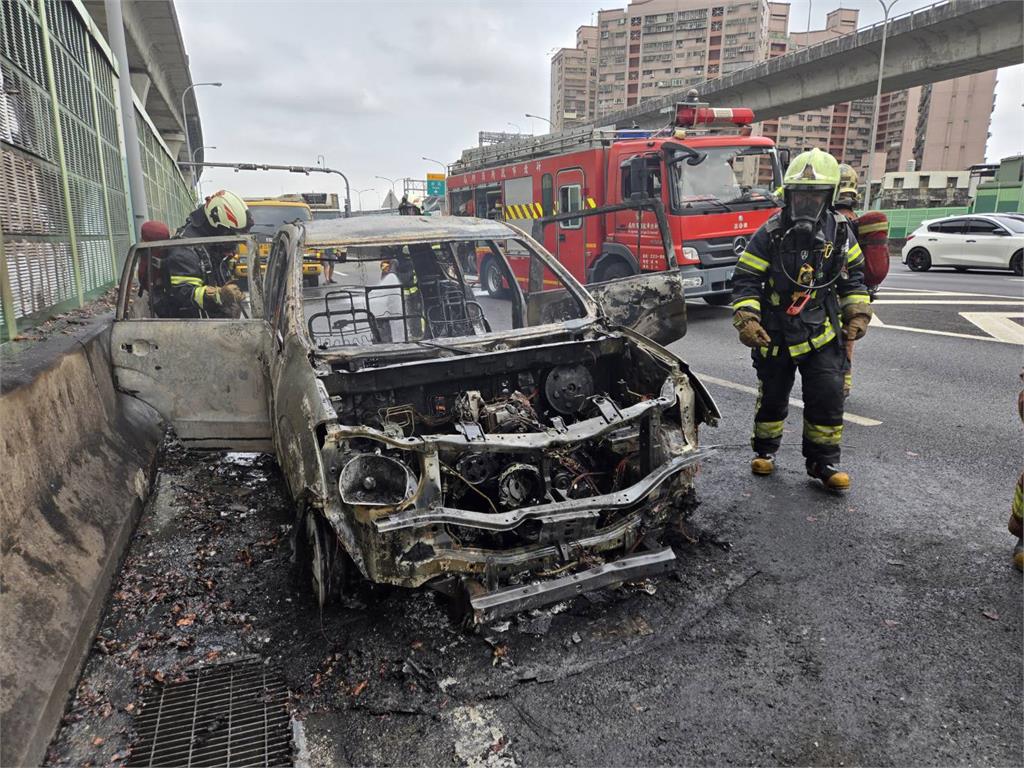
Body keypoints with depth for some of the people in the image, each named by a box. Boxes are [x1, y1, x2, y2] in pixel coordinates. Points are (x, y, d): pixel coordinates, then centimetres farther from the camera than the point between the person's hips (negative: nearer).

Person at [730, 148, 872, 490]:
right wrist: (746, 319, -21)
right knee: (772, 395, 11)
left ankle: (823, 461, 12)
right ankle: (765, 449, 30)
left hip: (822, 333, 2)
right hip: (775, 334, -2)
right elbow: (746, 280, -10)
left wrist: (858, 314, 5)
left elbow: (853, 276, 13)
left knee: (828, 398, -3)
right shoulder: (770, 235, -10)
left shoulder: (840, 233, 0)